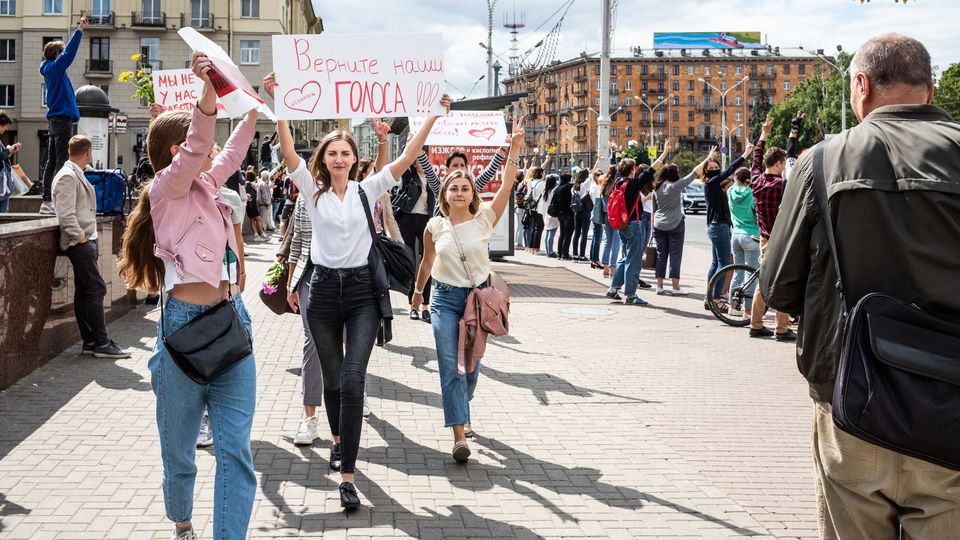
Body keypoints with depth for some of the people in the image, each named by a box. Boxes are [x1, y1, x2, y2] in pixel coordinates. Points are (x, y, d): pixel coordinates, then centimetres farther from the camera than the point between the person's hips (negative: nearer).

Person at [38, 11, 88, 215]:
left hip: (54, 120, 10)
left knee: (51, 161, 9)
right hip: (62, 120, -10)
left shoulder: (50, 69, 16)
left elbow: (68, 52, 29)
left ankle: (47, 201, 10)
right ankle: (53, 201, -15)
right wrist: (80, 30, -18)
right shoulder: (55, 67, -10)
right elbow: (69, 52, -19)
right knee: (62, 161, -11)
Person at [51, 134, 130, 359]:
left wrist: (90, 239, 14)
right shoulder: (67, 177, -13)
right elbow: (66, 215, -20)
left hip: (87, 241, 10)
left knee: (84, 292, 10)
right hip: (80, 243, -10)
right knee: (96, 289, -10)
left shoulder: (77, 175, 17)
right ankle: (101, 343, -7)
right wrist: (81, 238, -15)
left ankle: (89, 341, 14)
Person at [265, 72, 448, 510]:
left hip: (363, 290, -1)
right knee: (332, 377, 14)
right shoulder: (313, 191, 4)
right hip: (325, 289, 2)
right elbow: (288, 151, -8)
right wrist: (277, 103, -18)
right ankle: (338, 438, 44)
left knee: (352, 380, -12)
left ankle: (347, 475, -11)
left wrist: (434, 114, -12)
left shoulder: (368, 190, 3)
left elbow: (407, 157, -5)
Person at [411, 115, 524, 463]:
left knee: (471, 365, 11)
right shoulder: (434, 227, -1)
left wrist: (515, 147, -20)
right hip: (445, 298, 0)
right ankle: (460, 434, -16)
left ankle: (459, 407, 41)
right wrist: (418, 291, 28)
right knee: (450, 366, -12)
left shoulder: (484, 219, -5)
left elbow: (507, 185, -13)